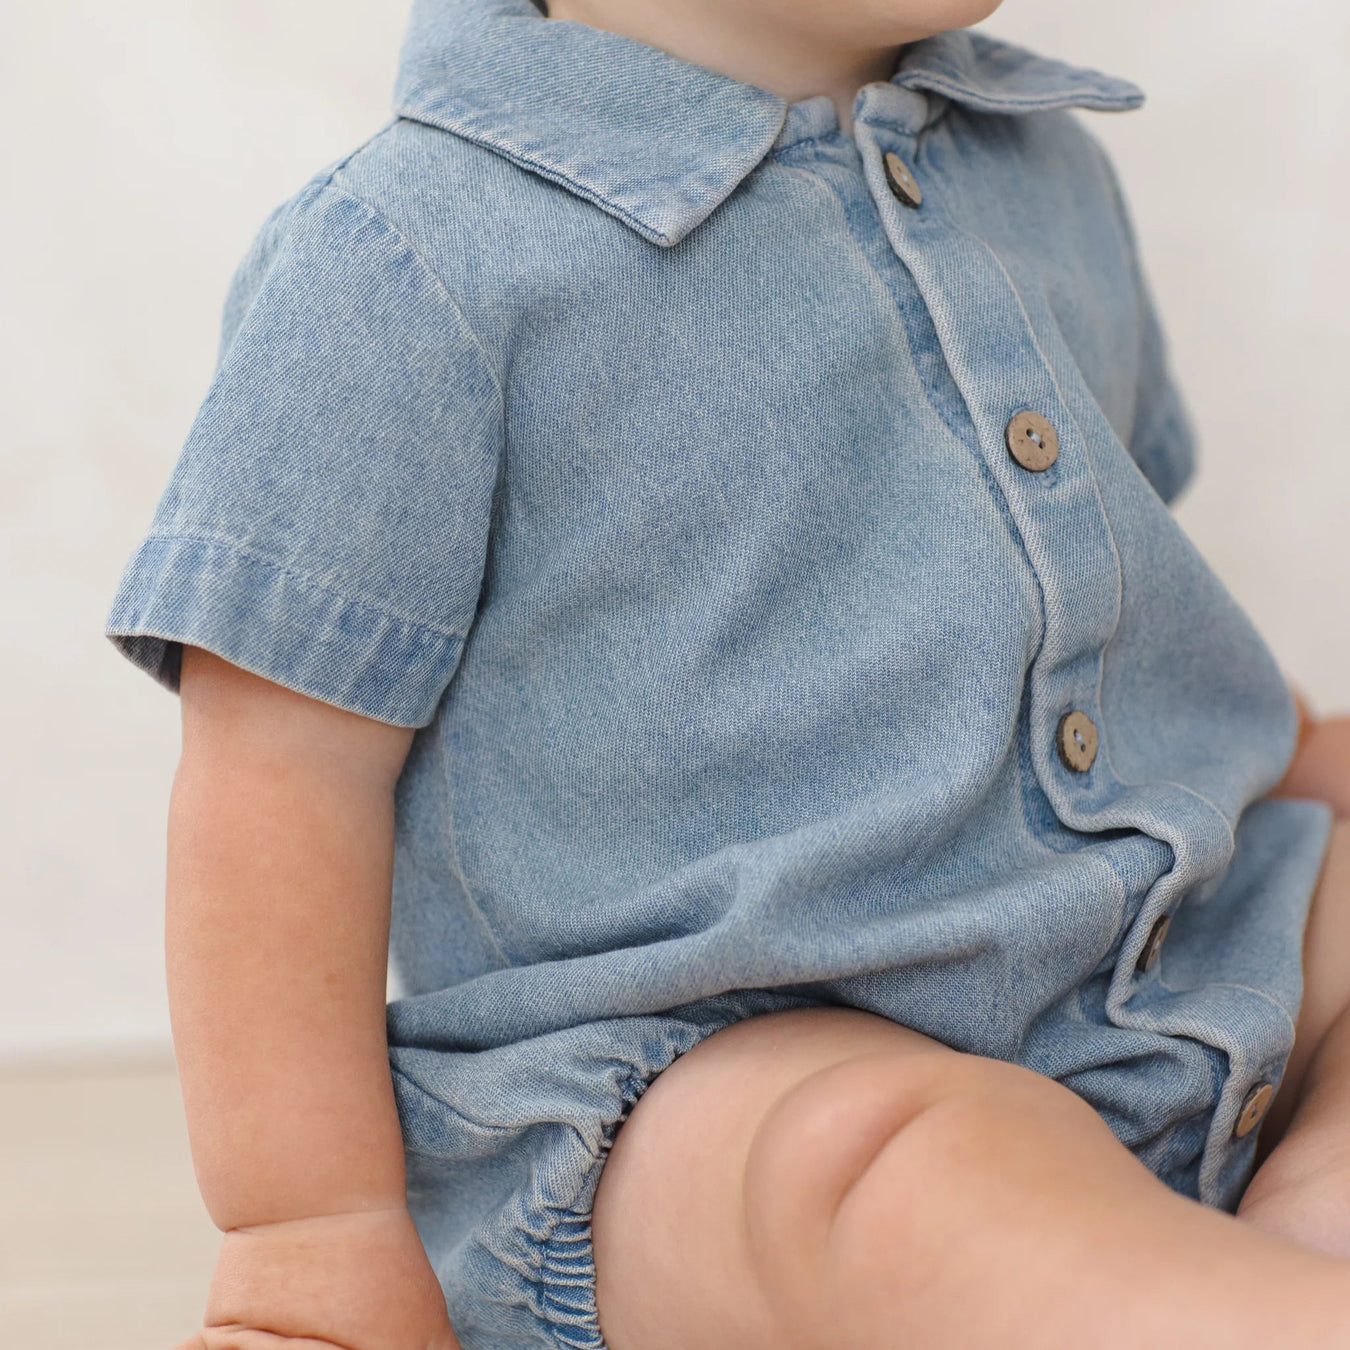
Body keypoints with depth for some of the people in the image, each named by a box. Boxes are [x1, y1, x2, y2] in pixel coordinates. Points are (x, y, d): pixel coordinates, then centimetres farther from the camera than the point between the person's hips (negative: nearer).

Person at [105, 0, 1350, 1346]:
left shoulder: (1050, 170, 12)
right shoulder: (411, 265, -11)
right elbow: (280, 777, -12)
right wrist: (307, 1229, -11)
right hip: (701, 1068, -7)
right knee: (881, 1151, -36)